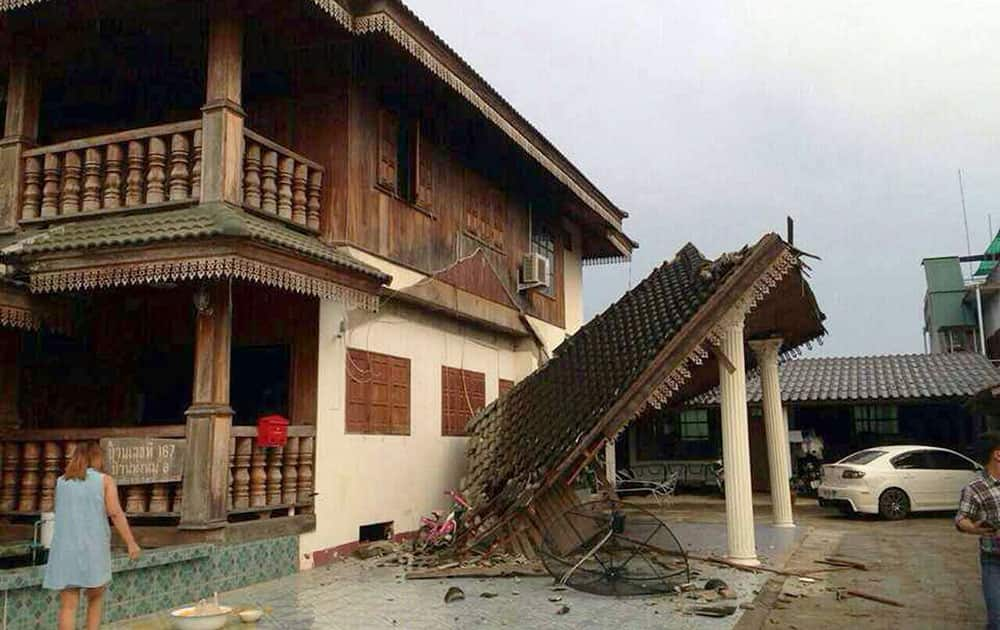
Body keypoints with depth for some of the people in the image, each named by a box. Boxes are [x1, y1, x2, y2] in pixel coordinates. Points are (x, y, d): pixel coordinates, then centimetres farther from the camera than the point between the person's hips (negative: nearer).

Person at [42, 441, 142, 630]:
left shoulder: (61, 482, 11)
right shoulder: (105, 480, 0)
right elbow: (116, 514, -11)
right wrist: (131, 544, -13)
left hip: (65, 550, 2)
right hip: (93, 550, -2)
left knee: (68, 606, 3)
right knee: (95, 599, 18)